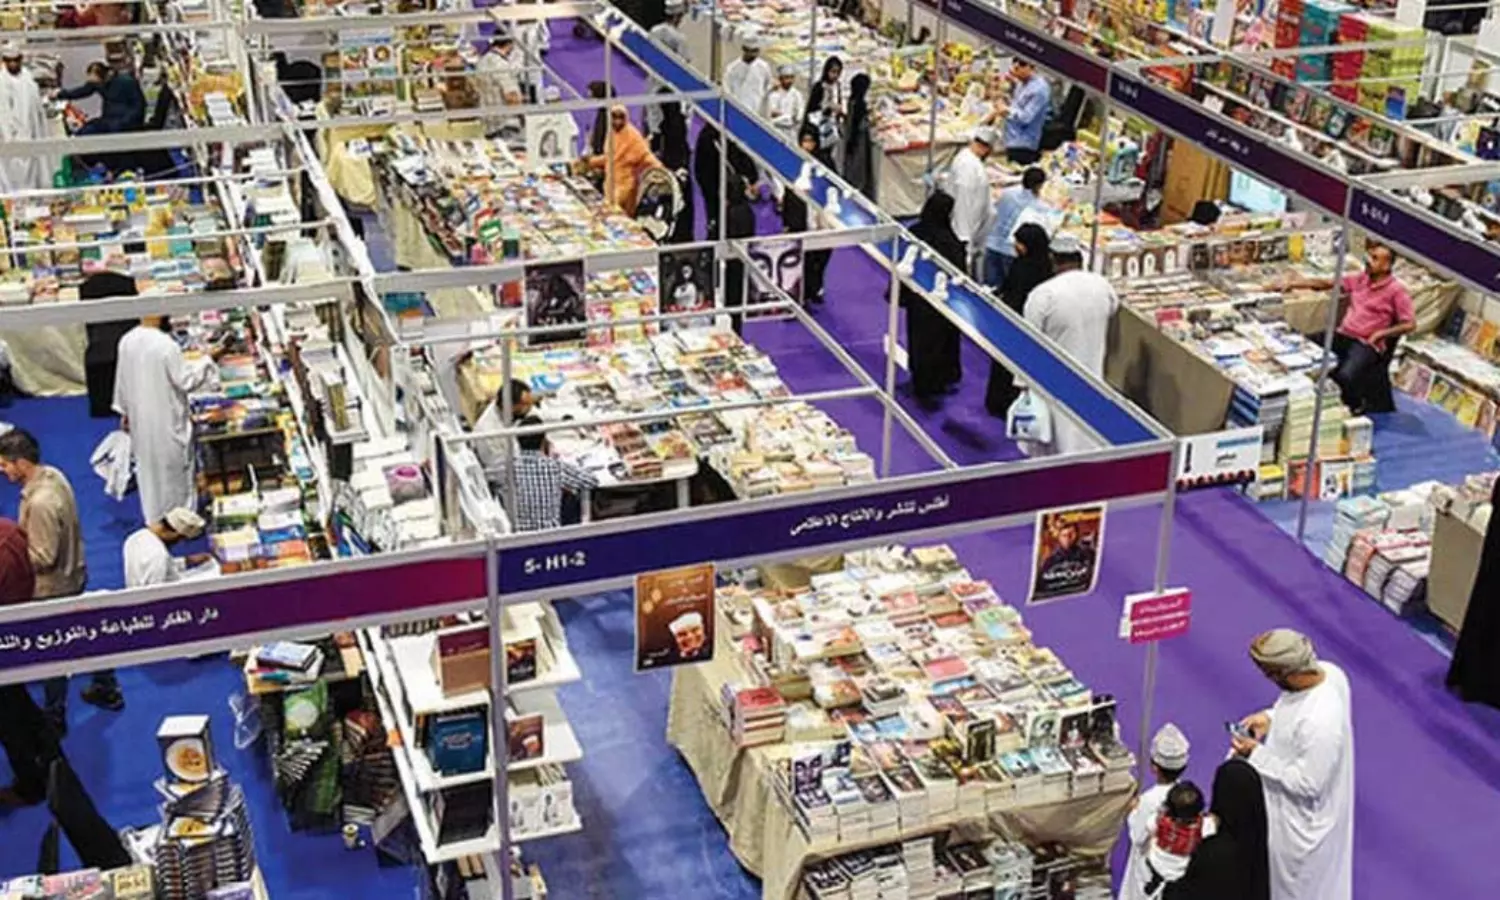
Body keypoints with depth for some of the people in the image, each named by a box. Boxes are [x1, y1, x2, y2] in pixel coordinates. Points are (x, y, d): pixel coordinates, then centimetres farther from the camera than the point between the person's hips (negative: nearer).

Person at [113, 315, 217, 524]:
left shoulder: (127, 341, -4)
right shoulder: (166, 344, -24)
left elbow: (122, 380, 7)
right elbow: (187, 381, -16)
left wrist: (124, 412, 18)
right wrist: (209, 359, -6)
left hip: (141, 419, 6)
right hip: (168, 420, -6)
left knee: (149, 469, 18)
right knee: (175, 471, 9)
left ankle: (155, 519, 29)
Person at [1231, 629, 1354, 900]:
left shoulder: (1320, 724, -42)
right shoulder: (1328, 671, -17)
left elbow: (1306, 784, -30)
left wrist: (1256, 754, -24)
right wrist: (1271, 717, -6)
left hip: (1301, 819, -8)